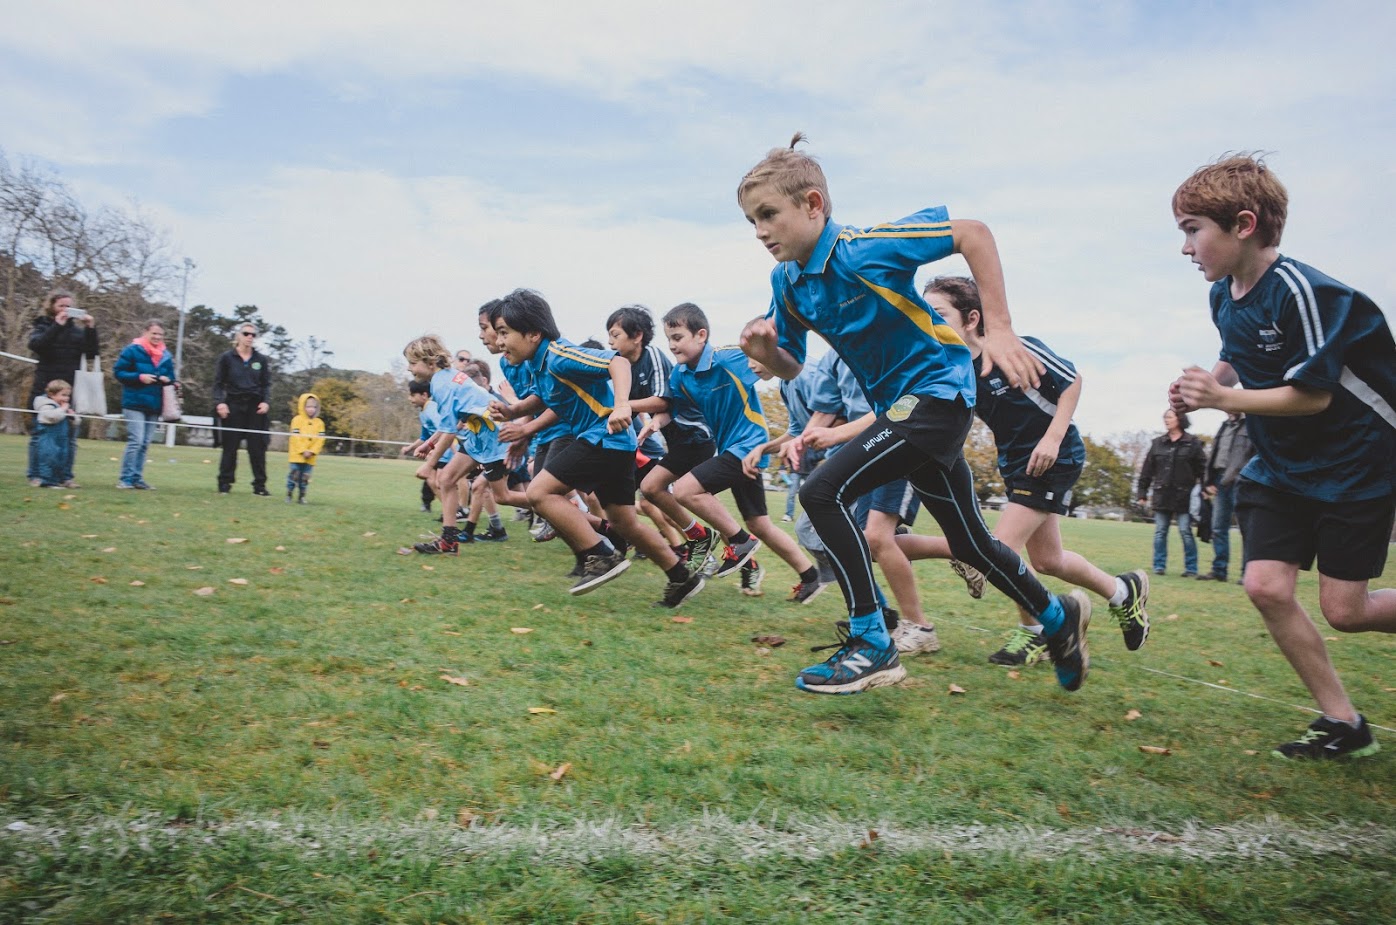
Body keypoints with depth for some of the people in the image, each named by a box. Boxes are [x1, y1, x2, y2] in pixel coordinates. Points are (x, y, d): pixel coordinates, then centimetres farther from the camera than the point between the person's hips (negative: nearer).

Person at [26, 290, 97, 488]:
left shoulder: (77, 329, 12)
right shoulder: (42, 326, 5)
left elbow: (91, 353, 2)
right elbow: (36, 345, -15)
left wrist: (91, 329, -8)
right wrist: (57, 325, -19)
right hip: (45, 388, -2)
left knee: (70, 435, 1)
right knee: (40, 433, 2)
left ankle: (66, 476, 6)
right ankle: (34, 475, 8)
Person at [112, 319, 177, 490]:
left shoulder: (166, 355, 11)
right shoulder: (132, 350, -4)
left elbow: (171, 378, 17)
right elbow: (118, 372, -5)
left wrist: (168, 381, -6)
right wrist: (139, 377, -17)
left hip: (154, 405, 5)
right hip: (135, 403, -5)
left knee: (145, 444, 8)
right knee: (136, 441, -12)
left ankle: (137, 478, 15)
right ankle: (126, 478, -4)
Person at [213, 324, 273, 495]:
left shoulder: (261, 360, 8)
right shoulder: (227, 358, 3)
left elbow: (266, 384, 11)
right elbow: (218, 383, 4)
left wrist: (266, 402, -5)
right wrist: (219, 402, -10)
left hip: (255, 407, 2)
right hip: (233, 406, -2)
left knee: (257, 447, 1)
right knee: (230, 446, 1)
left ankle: (259, 485, 6)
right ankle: (224, 483, 9)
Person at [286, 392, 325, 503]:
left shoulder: (319, 423, 7)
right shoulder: (297, 420, -3)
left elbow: (320, 439, 0)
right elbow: (295, 437, -11)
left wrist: (312, 451, -12)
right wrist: (303, 451, -18)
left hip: (310, 457, 3)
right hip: (297, 455, -3)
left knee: (305, 478, 7)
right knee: (293, 475, -2)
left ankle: (301, 496, 15)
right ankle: (288, 495, 7)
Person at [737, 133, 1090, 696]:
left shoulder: (864, 249, -21)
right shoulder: (786, 283, 0)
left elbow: (974, 233, -18)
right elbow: (793, 370, 8)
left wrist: (999, 329, -22)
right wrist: (767, 353, -15)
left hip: (937, 389, -8)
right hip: (900, 405, 8)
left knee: (824, 492, -21)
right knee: (969, 543, 18)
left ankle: (871, 645, -11)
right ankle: (1059, 617, 42)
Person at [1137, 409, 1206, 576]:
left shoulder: (1193, 443, 0)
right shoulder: (1158, 443, 9)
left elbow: (1202, 469, -1)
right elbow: (1147, 470, 9)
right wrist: (1142, 492, 7)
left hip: (1184, 496, -3)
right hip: (1162, 495, 3)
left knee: (1186, 532, -1)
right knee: (1160, 532, 5)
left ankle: (1191, 568, 6)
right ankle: (1159, 566, 11)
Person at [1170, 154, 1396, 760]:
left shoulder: (1300, 290, -24)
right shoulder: (1223, 296, 1)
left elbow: (1313, 394, -22)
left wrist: (1223, 399, -24)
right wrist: (1209, 382, 0)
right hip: (1280, 467, 7)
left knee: (1343, 609, -4)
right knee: (1265, 586, -5)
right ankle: (1342, 722, 8)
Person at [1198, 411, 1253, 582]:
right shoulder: (1224, 426, 21)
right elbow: (1213, 454, 21)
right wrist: (1209, 482, 12)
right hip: (1220, 481, 7)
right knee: (1218, 528, 6)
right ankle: (1219, 570, 12)